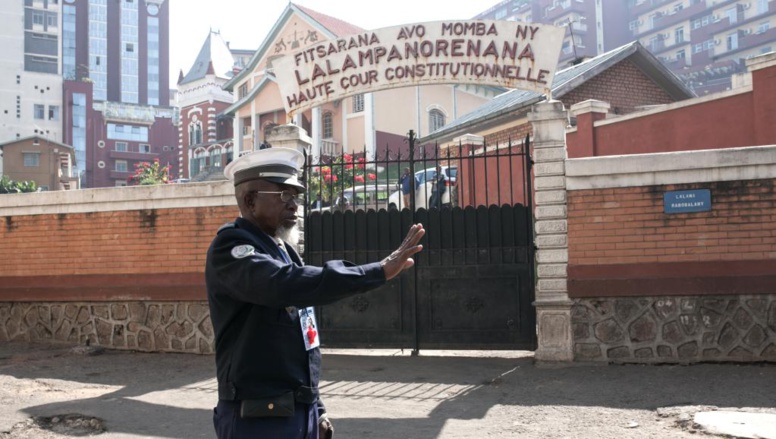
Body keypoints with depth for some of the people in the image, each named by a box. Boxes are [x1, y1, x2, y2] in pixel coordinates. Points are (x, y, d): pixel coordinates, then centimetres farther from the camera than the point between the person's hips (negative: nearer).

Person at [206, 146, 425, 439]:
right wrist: (379, 271, -33)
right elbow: (286, 284, -34)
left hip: (302, 414, 8)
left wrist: (315, 409, 17)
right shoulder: (230, 246, -13)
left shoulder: (282, 249, 13)